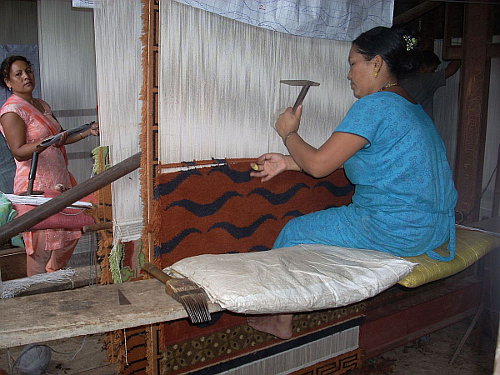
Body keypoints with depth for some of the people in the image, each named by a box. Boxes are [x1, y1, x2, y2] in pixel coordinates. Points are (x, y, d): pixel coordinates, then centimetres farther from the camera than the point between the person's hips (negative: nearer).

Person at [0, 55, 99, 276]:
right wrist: (46, 143, -37)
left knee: (69, 235, 14)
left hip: (59, 183, 9)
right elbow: (18, 152, -20)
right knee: (41, 248, -2)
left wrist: (88, 132, 6)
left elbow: (61, 137, 20)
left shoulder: (42, 105, 15)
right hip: (36, 186, -8)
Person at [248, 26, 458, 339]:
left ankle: (282, 322, 24)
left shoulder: (374, 105, -17)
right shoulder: (411, 106, 15)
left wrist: (289, 134, 3)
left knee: (295, 231, 7)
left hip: (397, 231, -10)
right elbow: (342, 160, 15)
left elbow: (318, 164, -16)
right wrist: (287, 162, 13)